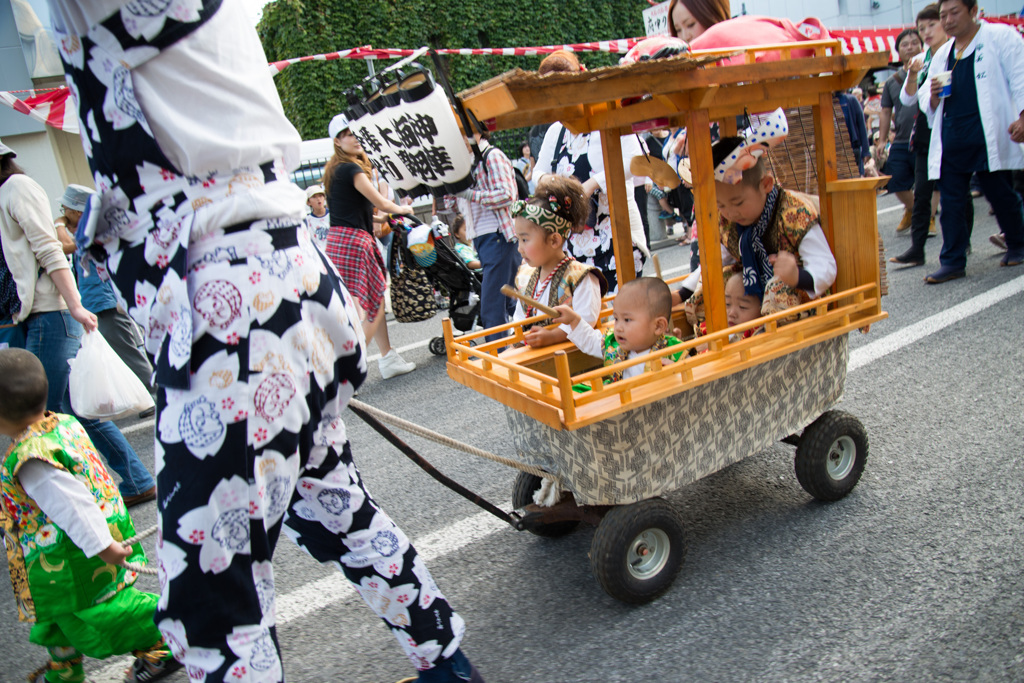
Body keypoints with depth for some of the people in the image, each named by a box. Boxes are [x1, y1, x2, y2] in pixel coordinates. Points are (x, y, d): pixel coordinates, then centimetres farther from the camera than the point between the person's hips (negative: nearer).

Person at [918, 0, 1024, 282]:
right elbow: (926, 100, 19)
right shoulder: (942, 54, 18)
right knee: (951, 203, 0)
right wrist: (933, 96, -5)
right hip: (951, 141, 5)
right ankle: (952, 261, 4)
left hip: (989, 137, -4)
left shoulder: (1001, 37, 3)